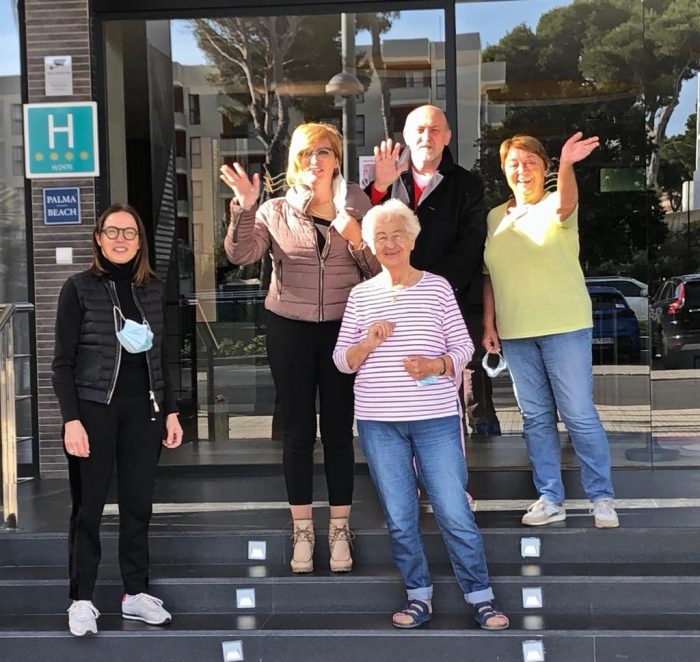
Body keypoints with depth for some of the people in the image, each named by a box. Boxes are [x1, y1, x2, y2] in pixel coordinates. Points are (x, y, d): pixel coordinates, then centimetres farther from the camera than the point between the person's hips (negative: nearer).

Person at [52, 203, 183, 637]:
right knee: (89, 507, 3)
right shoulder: (80, 288, -3)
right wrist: (71, 420, -12)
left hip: (144, 410, 4)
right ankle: (82, 600, 12)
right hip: (94, 409, -3)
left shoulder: (155, 290, 8)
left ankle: (136, 593, 19)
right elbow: (63, 363, -5)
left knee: (139, 504, 8)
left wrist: (171, 412, 9)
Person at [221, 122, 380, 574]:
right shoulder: (275, 212, 4)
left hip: (344, 328, 0)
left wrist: (358, 240, -13)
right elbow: (241, 255, -10)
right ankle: (302, 530, 13)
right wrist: (245, 207, -22)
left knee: (338, 428, 4)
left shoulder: (357, 209, 6)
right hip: (290, 329, 0)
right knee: (298, 429, 4)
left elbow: (379, 271, 4)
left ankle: (340, 529, 14)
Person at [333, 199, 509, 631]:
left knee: (455, 512, -1)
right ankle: (419, 597, 23)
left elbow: (464, 346, 3)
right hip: (378, 422, 2)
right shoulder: (361, 295, 7)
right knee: (400, 518, 9)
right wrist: (368, 343, -13)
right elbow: (342, 361, 7)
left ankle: (481, 597, 12)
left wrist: (437, 365, -16)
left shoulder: (438, 287, 4)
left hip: (436, 418, -2)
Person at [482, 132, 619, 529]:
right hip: (514, 333, 5)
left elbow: (565, 203, -28)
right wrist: (489, 325, 8)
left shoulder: (556, 207, -2)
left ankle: (602, 497, 10)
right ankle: (550, 499, 17)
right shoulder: (495, 218, 11)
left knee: (580, 415, -2)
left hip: (564, 327, -4)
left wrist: (567, 164, -47)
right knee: (536, 417, 9)